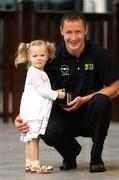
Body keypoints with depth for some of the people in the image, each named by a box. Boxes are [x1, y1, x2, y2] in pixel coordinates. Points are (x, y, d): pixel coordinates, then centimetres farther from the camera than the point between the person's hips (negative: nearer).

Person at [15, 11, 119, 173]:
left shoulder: (98, 53, -9)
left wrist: (84, 100, -18)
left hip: (90, 115, 0)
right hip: (64, 113, 0)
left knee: (101, 101, -33)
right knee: (48, 132, -31)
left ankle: (96, 157, -11)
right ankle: (71, 153, 7)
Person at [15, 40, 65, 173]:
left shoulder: (40, 73, 20)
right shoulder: (34, 72, -11)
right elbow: (42, 90, -18)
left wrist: (55, 93, 18)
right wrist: (57, 95, -10)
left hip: (37, 112, 10)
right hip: (33, 112, -10)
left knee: (31, 138, 12)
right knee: (33, 138, -10)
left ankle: (29, 163, 17)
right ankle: (35, 164, -11)